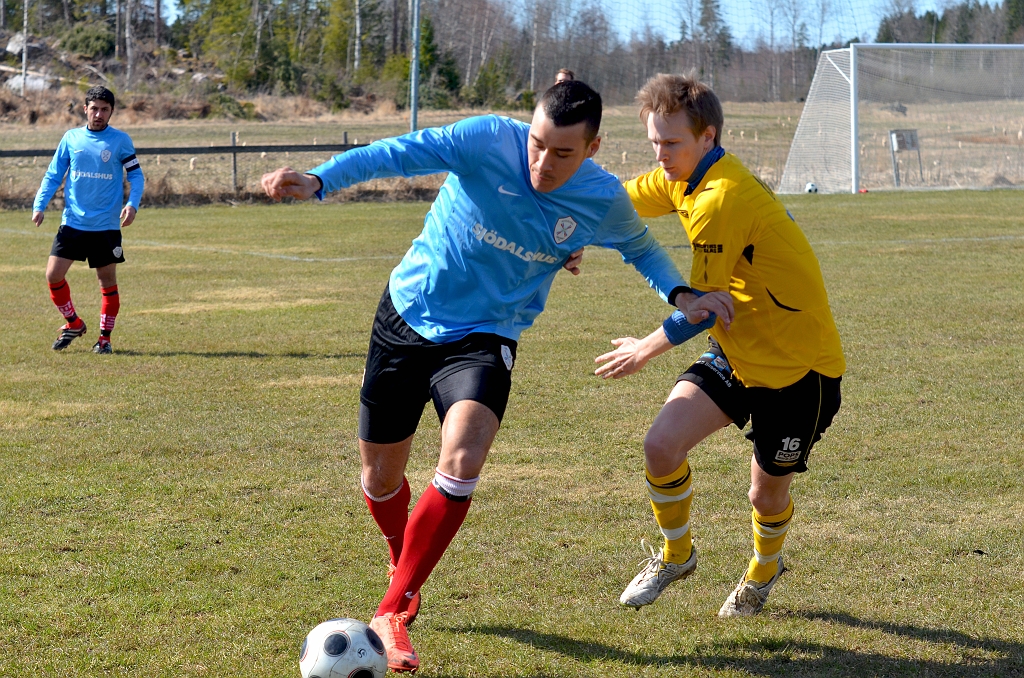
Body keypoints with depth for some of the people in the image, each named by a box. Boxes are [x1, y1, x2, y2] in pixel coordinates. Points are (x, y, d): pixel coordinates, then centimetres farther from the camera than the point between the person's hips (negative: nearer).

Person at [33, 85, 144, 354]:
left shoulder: (120, 140, -1)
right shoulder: (71, 138, 5)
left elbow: (136, 175, 1)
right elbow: (53, 175, 9)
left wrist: (132, 204, -16)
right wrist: (39, 206, -2)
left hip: (107, 225, -2)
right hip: (72, 222, 2)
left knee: (107, 281, 3)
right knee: (53, 275, -5)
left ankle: (105, 337, 17)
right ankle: (73, 324, 16)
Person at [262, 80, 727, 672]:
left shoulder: (605, 201, -10)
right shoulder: (488, 140, -21)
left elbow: (639, 246, 12)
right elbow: (398, 154, -29)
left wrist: (678, 293, -5)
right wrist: (318, 181, -44)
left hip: (485, 338, 0)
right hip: (407, 315, 0)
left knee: (462, 463, -26)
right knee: (380, 476, 10)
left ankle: (392, 614, -13)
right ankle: (406, 570, 44)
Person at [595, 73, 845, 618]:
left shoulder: (722, 198, -27)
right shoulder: (682, 179, 0)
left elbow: (702, 306, -20)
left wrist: (647, 349, -5)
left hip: (798, 367, -7)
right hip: (736, 353, 7)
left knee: (767, 493, 8)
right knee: (661, 445, -12)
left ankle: (763, 571, 42)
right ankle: (676, 555, 15)